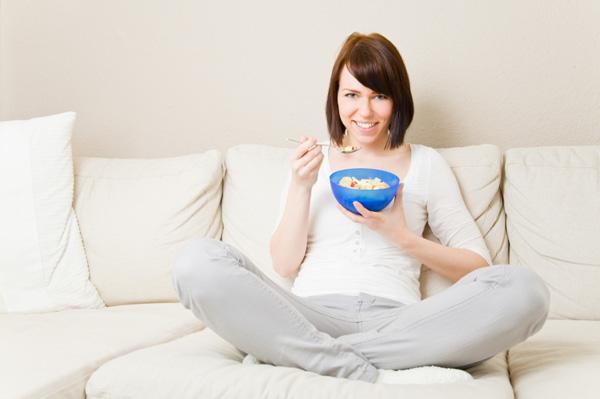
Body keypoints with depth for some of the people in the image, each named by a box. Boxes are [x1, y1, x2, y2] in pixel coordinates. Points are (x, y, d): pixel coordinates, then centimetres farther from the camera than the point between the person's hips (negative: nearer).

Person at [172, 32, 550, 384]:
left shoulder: (426, 163, 16)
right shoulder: (313, 162, 19)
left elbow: (478, 265, 10)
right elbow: (285, 264, 10)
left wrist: (403, 236, -5)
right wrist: (300, 188, -2)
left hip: (395, 319, 0)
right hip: (311, 315, 1)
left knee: (524, 288, -27)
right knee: (197, 260, -25)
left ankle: (310, 357, -25)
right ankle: (374, 376, -27)